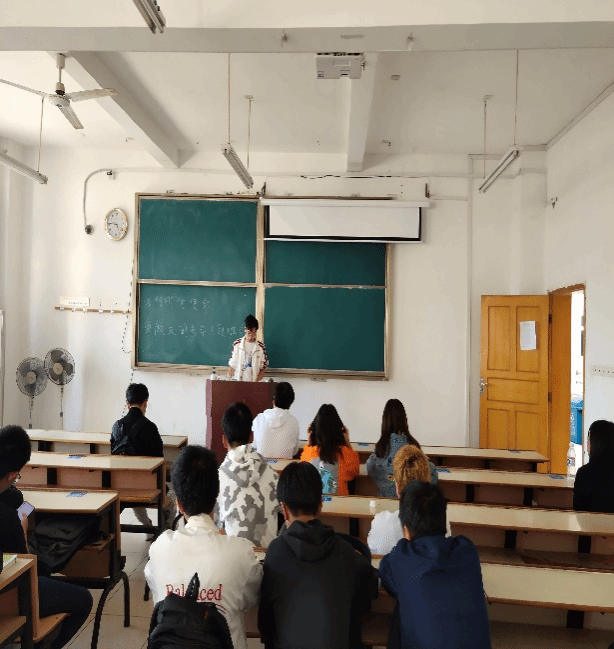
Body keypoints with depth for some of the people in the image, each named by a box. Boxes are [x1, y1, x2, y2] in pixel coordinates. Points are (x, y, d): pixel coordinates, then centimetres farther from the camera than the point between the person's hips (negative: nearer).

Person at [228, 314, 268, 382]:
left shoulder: (261, 347, 1)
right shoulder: (237, 344, 5)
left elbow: (264, 366, 4)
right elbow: (232, 364, 9)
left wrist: (257, 381, -9)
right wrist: (229, 379, 1)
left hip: (253, 382, 0)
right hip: (238, 381, 1)